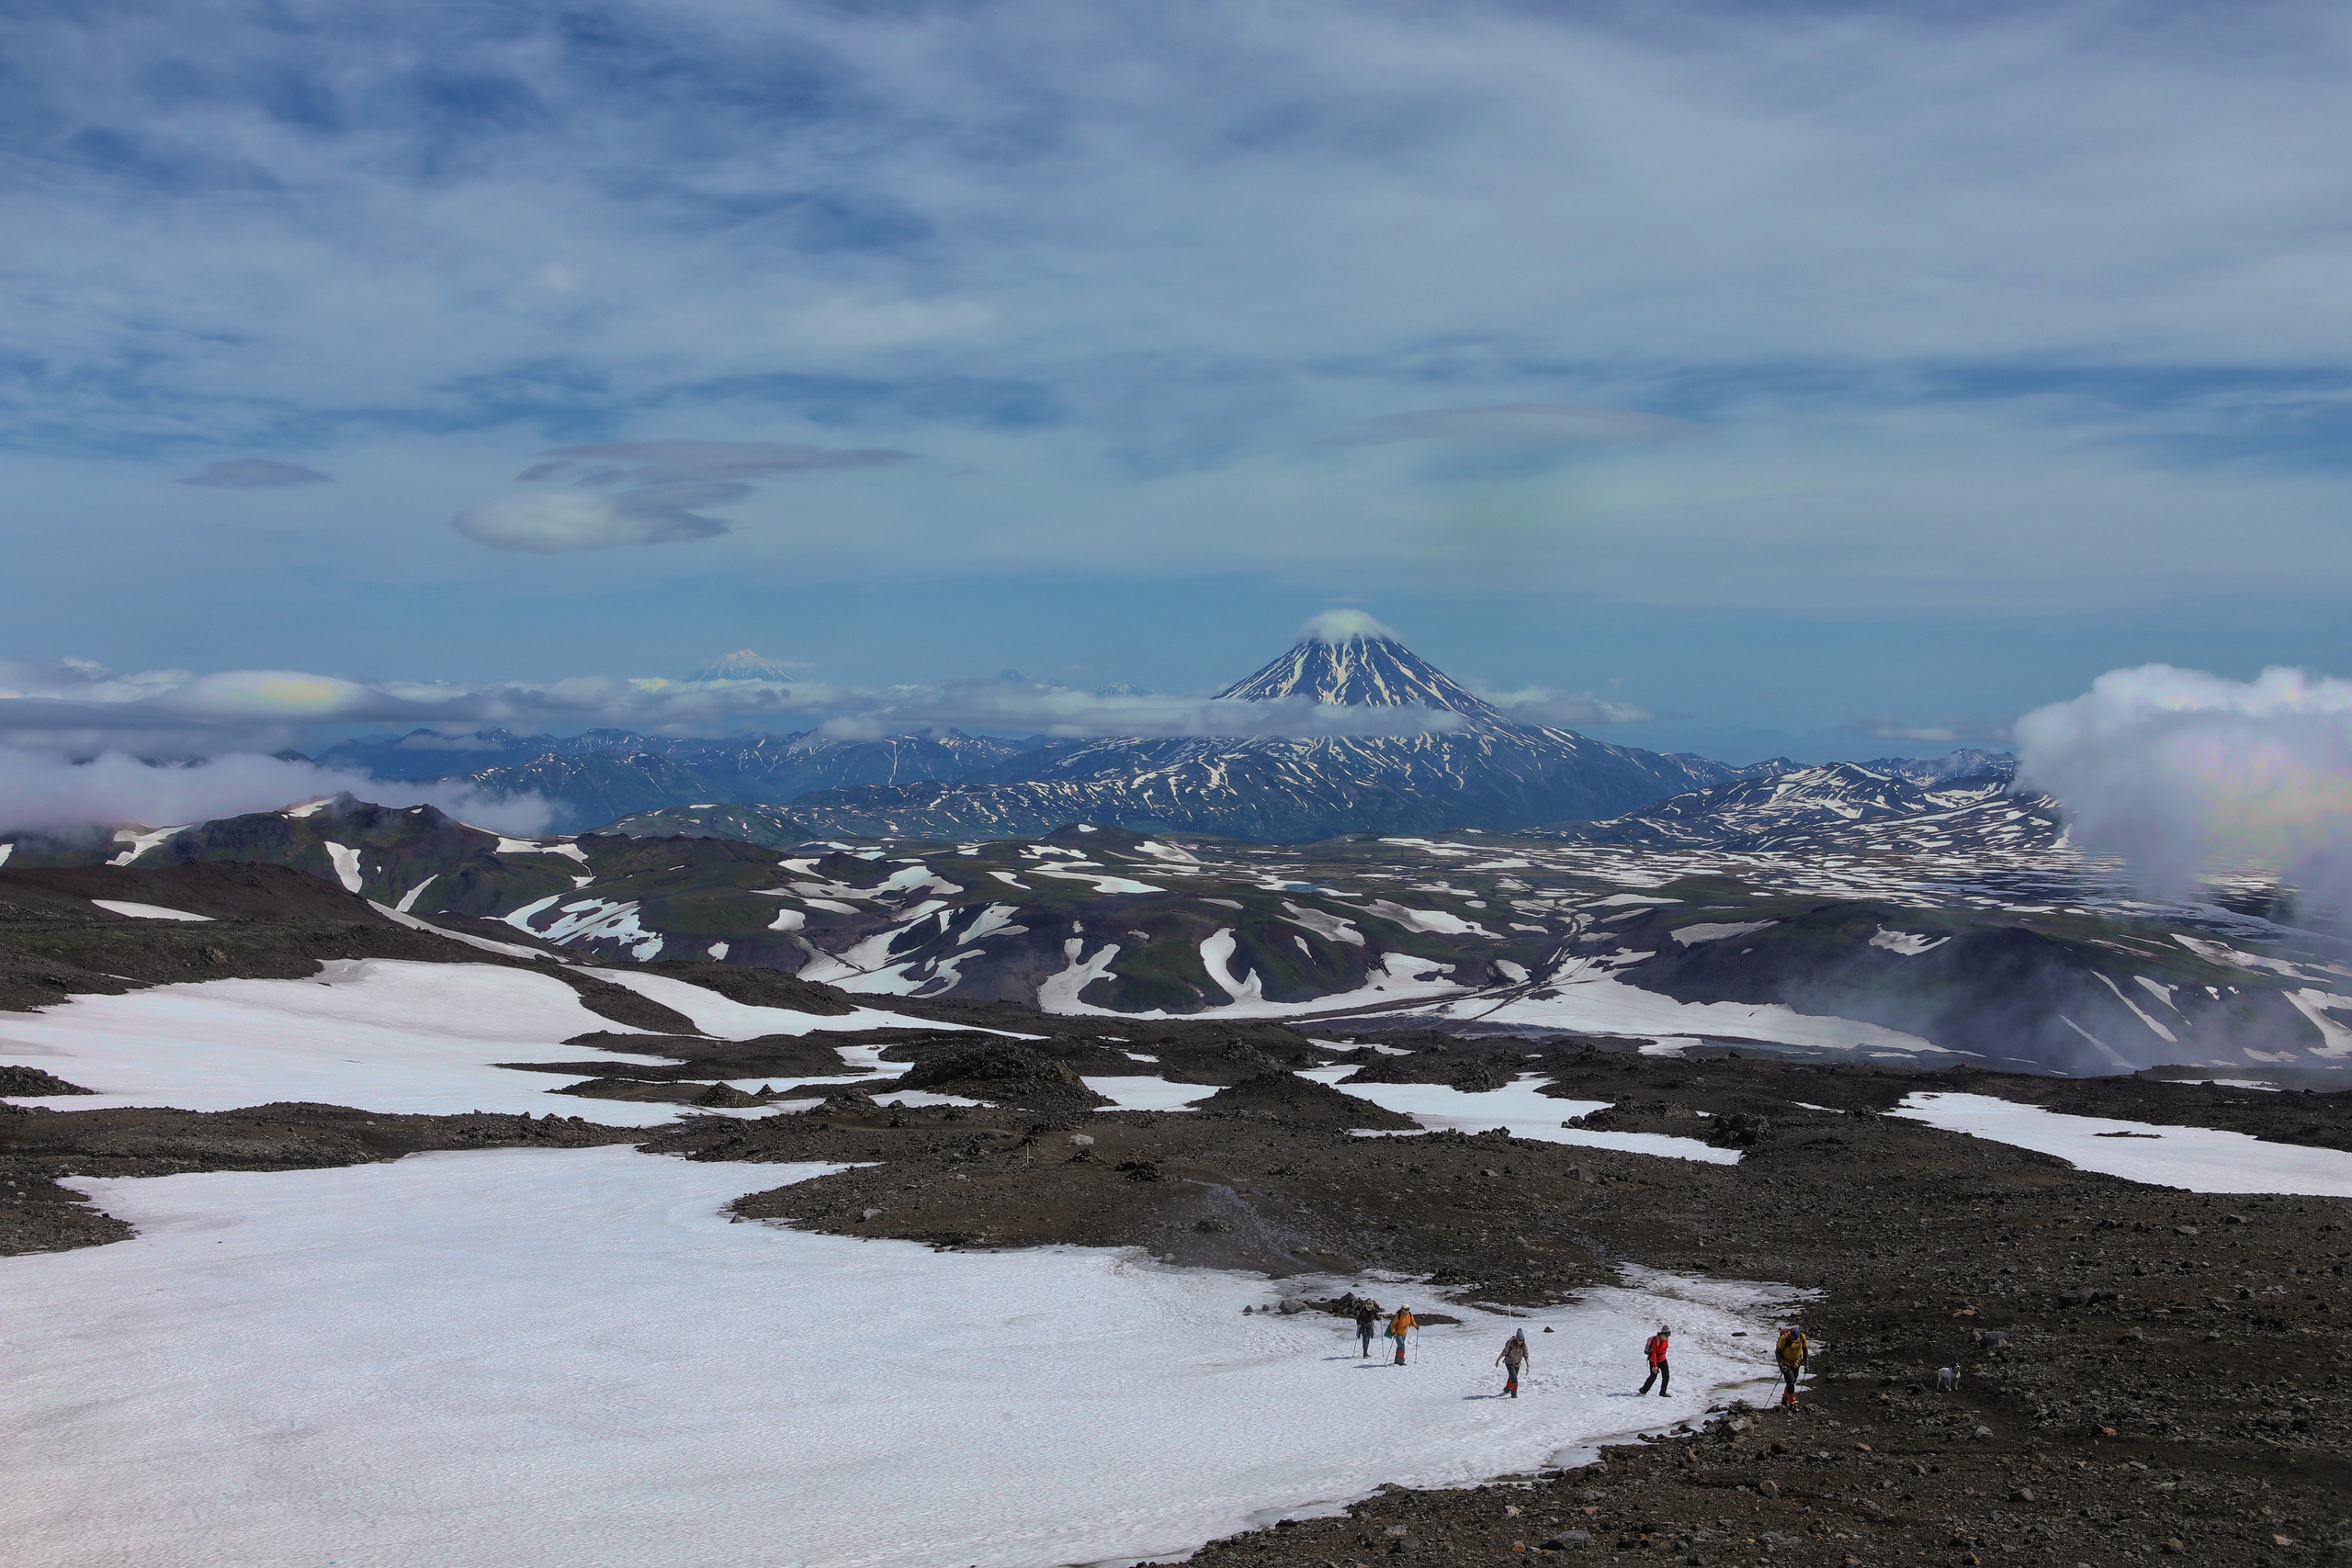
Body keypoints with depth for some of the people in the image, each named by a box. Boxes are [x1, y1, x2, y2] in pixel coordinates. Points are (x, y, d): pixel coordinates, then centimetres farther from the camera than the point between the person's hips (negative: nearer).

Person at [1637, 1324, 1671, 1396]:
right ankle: (1643, 1390, 21)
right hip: (1654, 1360, -7)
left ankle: (1662, 1393, 11)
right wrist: (1655, 1365, -26)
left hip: (1662, 1360, 7)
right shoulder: (1656, 1340, -25)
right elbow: (1654, 1353, -25)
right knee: (1653, 1376, 2)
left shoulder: (1666, 1339, -2)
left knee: (1666, 1376, -1)